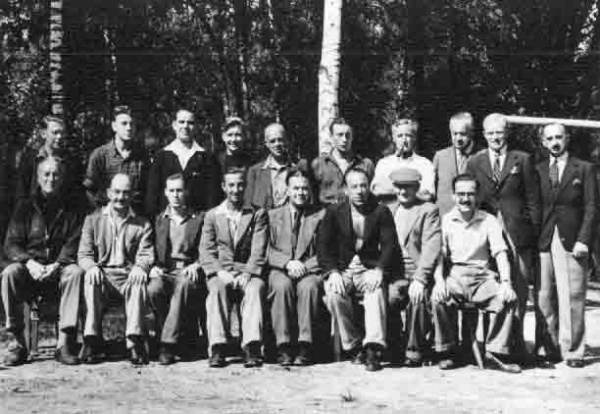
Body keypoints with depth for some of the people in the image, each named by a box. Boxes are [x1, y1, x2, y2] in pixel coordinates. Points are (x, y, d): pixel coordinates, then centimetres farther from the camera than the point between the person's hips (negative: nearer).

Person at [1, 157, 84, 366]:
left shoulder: (71, 210, 11)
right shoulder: (25, 206, 11)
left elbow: (73, 245, 1)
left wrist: (57, 265, -19)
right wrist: (30, 263, -17)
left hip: (59, 268, 0)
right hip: (29, 267, 0)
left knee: (75, 272, -33)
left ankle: (65, 343, -34)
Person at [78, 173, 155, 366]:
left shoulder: (142, 224, 14)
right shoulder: (93, 219, 14)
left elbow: (146, 255, 4)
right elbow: (83, 254, 7)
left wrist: (140, 267, -22)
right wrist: (91, 267, -17)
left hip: (129, 275, 0)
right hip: (102, 273, 0)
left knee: (139, 283, -34)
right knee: (91, 281, -34)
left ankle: (135, 342, -38)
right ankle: (92, 342, -33)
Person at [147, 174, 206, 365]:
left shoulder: (199, 218, 14)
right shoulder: (158, 220, 20)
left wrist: (196, 265, -11)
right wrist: (154, 267, -5)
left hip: (188, 272, -2)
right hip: (164, 271, 2)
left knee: (183, 285, -38)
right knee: (154, 289, -33)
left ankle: (168, 345, -35)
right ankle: (183, 338, -17)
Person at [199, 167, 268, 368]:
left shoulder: (258, 214, 12)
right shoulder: (212, 215, 16)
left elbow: (258, 251, 0)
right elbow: (206, 252, 5)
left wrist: (248, 273, -16)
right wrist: (219, 271, -13)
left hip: (247, 271, -1)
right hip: (220, 272, 1)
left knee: (256, 288, -33)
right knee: (217, 289, -32)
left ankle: (252, 348, -41)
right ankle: (217, 348, -36)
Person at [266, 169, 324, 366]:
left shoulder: (320, 215, 13)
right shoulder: (273, 215, 16)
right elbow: (267, 251, 5)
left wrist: (304, 266, -12)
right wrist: (288, 263, -13)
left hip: (310, 270, -1)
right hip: (280, 270, 1)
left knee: (308, 286, -35)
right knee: (281, 285, -33)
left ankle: (305, 347, -31)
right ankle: (284, 347, -29)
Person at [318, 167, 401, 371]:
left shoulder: (381, 212, 7)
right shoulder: (334, 213, 8)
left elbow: (390, 245, -3)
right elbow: (323, 246, 0)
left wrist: (379, 270, -21)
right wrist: (333, 272, -18)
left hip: (370, 270, -1)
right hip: (342, 270, 1)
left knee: (377, 290, -34)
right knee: (333, 292, -30)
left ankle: (374, 348, -38)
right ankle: (353, 345, -16)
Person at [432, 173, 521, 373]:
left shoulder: (488, 221, 9)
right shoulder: (445, 221, 8)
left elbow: (500, 253, -1)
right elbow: (439, 255, 1)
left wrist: (506, 282, -18)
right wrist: (439, 280, -19)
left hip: (482, 276, 1)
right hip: (454, 276, -1)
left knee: (509, 297, -27)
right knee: (438, 297, -33)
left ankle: (494, 353, -19)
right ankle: (449, 350, -13)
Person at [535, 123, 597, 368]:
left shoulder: (584, 169, 8)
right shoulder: (537, 171, 13)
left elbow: (591, 208, 2)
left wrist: (583, 240, -9)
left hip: (572, 241, -2)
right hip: (543, 242, 2)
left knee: (572, 299, -4)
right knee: (544, 298, -1)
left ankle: (572, 351, 3)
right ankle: (551, 349, 6)